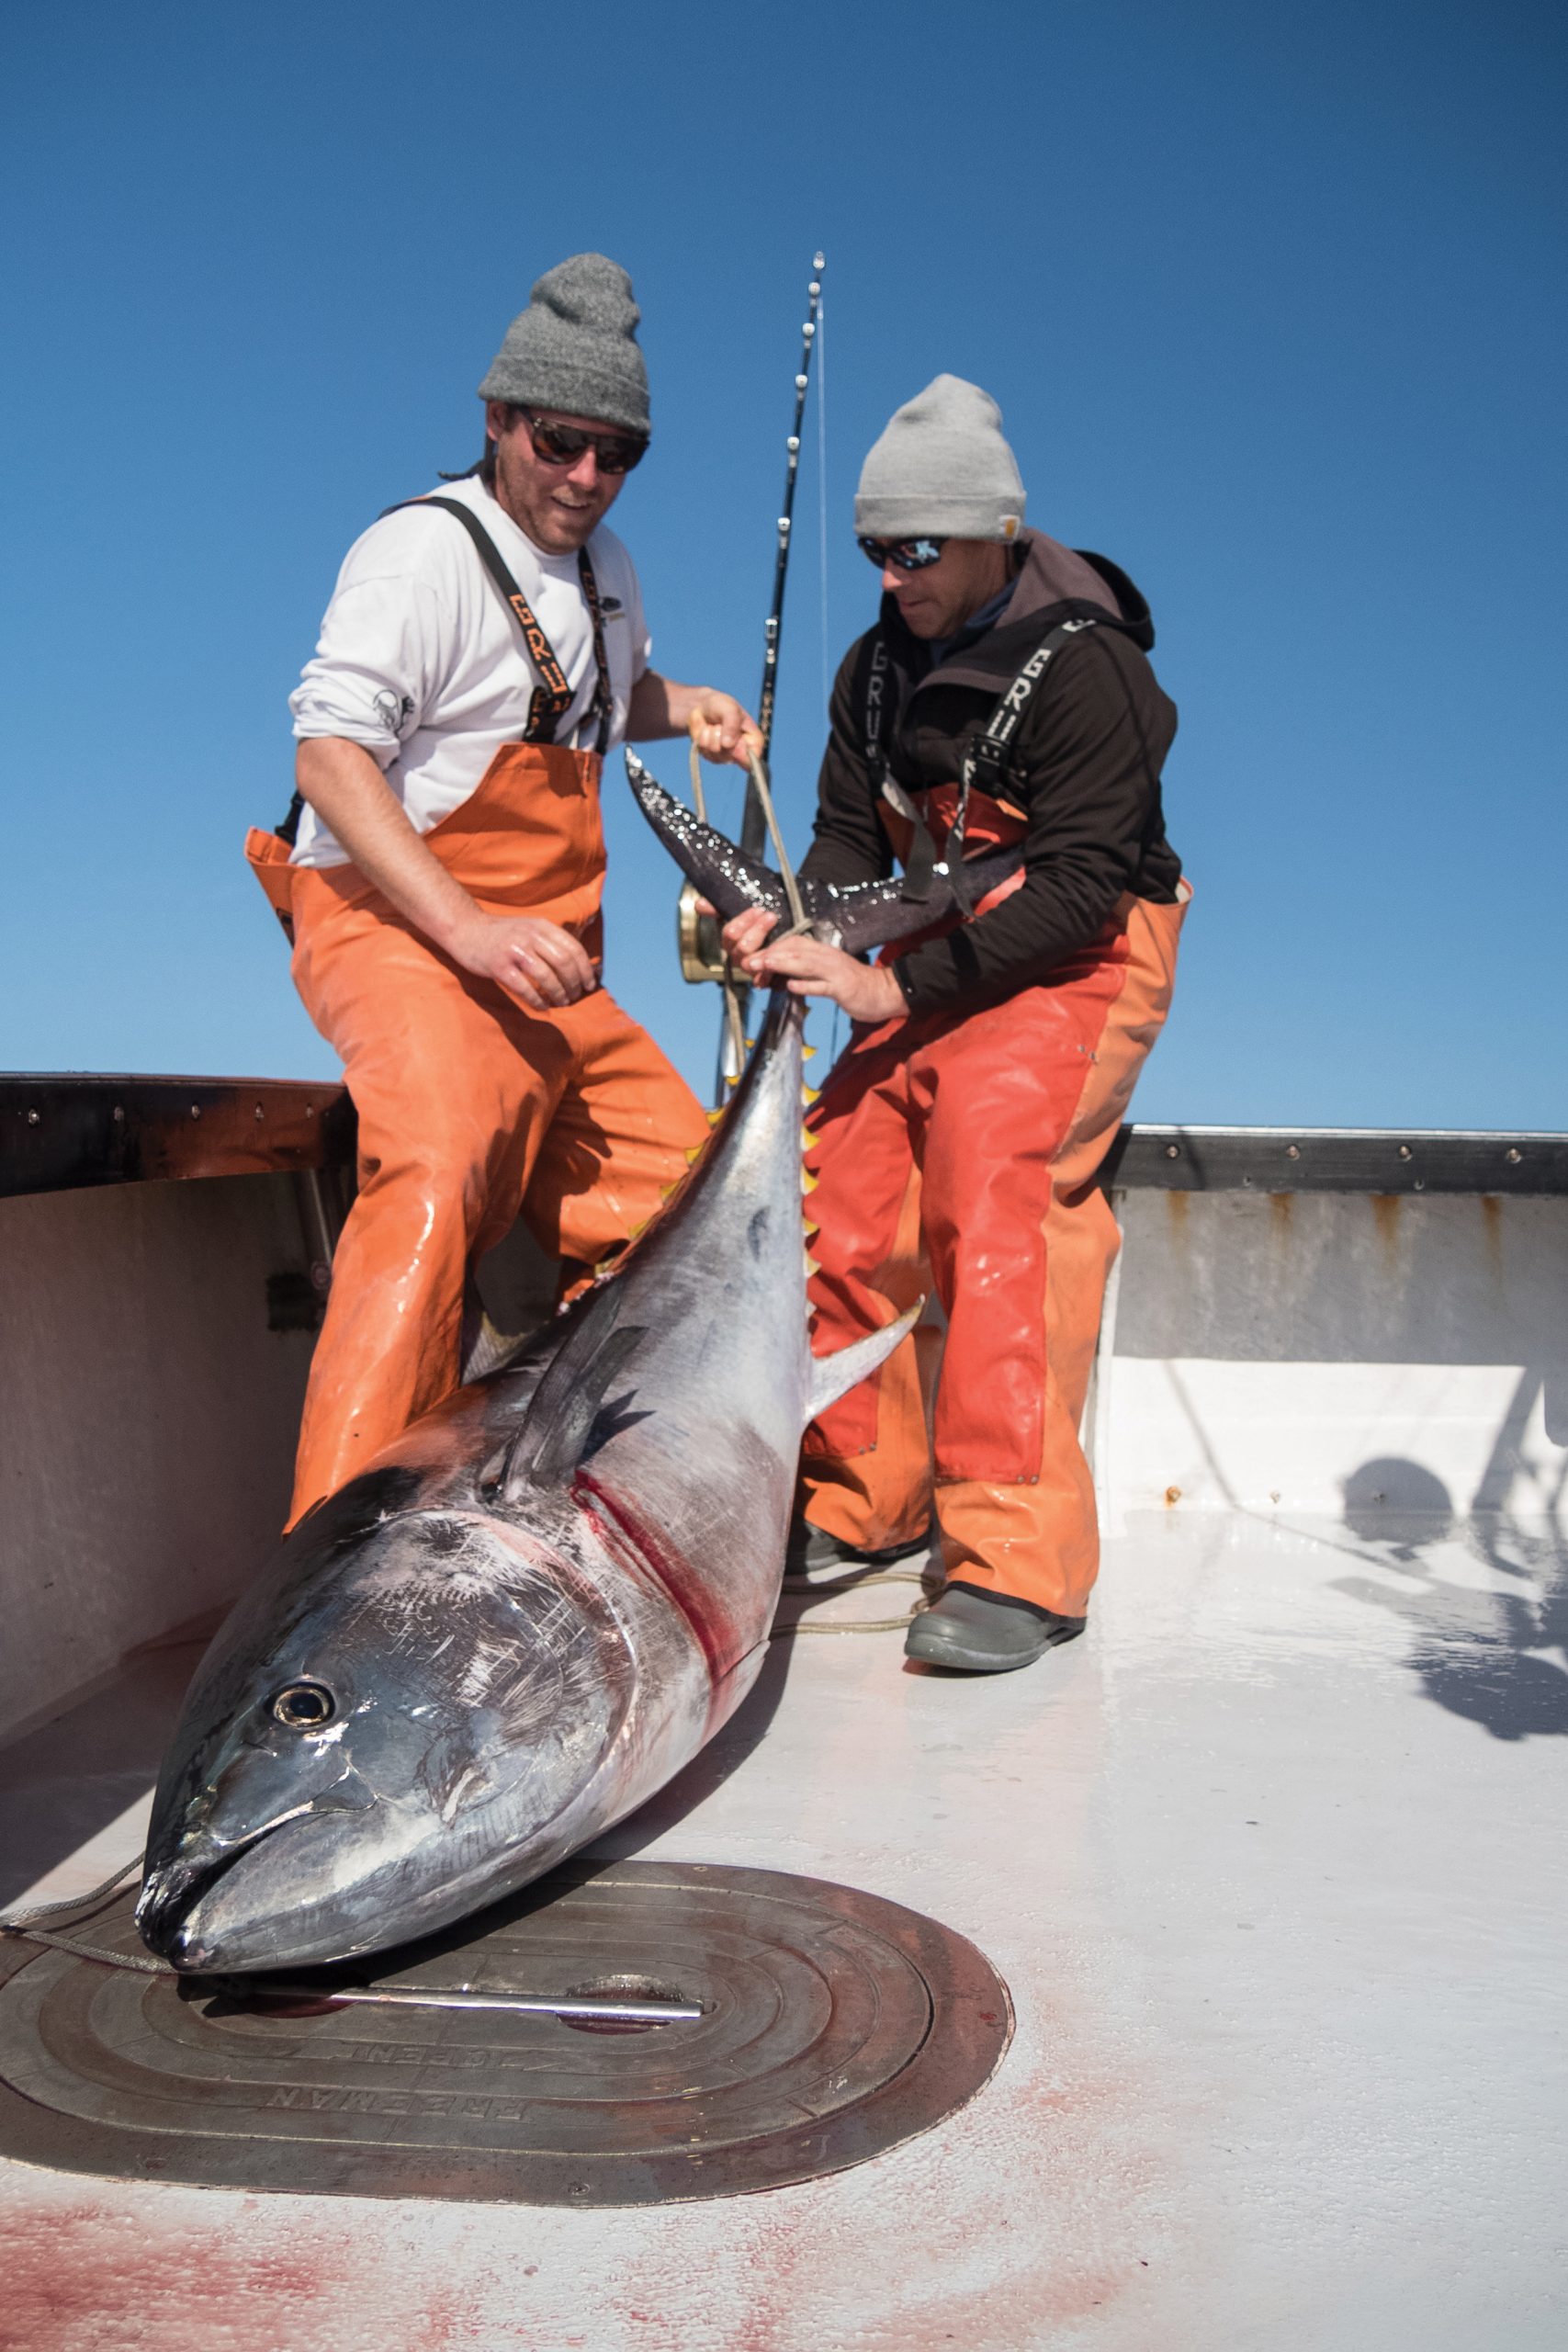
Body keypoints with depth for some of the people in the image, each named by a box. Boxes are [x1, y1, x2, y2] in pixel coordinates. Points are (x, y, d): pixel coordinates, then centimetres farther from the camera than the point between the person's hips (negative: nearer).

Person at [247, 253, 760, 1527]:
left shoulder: (603, 564, 17)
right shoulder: (425, 550, -9)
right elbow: (329, 752, -19)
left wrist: (685, 704, 13)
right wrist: (467, 929, -29)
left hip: (550, 964, 8)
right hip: (395, 925, -8)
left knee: (685, 1186, 5)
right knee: (437, 1177, -33)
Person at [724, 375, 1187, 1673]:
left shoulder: (1085, 667, -14)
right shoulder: (879, 667, 9)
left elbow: (1081, 886, -21)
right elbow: (851, 835, 11)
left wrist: (896, 987, -25)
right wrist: (791, 926, -13)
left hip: (1077, 967, -7)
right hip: (940, 964, 7)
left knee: (993, 1180, -29)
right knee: (838, 1188, -7)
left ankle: (1020, 1561, -26)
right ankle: (864, 1498, 11)